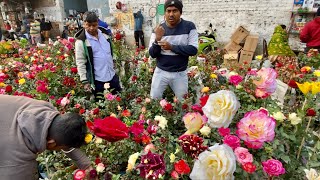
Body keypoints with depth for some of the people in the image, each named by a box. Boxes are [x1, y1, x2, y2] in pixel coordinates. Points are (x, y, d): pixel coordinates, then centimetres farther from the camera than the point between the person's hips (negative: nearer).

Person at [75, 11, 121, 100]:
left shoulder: (105, 34, 3)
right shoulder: (81, 41, -13)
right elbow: (80, 63, -11)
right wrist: (85, 81, -13)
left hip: (112, 76, 5)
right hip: (97, 80, -5)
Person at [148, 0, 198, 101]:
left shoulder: (189, 27, -5)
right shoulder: (158, 29, -1)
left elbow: (193, 50, -13)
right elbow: (152, 54, -4)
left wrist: (171, 47, -19)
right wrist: (157, 40, -23)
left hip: (180, 73, -1)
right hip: (161, 72, 1)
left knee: (183, 102, 12)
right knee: (154, 100, 7)